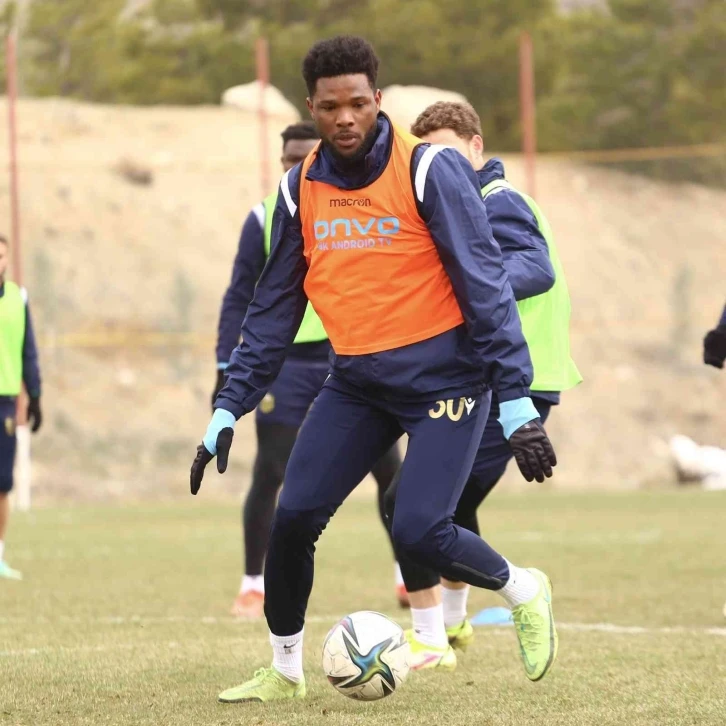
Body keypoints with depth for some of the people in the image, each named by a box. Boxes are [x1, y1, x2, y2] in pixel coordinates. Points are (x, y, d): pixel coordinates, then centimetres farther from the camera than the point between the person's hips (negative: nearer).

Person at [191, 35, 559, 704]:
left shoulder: (430, 170, -13)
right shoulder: (301, 187, 3)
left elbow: (485, 283, -14)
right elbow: (274, 307, 10)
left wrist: (515, 399, -19)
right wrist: (229, 409, 7)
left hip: (442, 377, -5)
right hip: (357, 382, 5)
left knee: (418, 531, -17)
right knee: (293, 517, -5)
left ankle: (523, 591, 13)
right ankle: (285, 670, 15)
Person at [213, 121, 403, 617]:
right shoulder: (265, 219, -2)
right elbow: (240, 298, 1)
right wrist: (226, 368, -6)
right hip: (286, 362, -1)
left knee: (389, 468, -2)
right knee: (268, 478, -2)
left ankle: (409, 575, 11)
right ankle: (254, 586, 10)